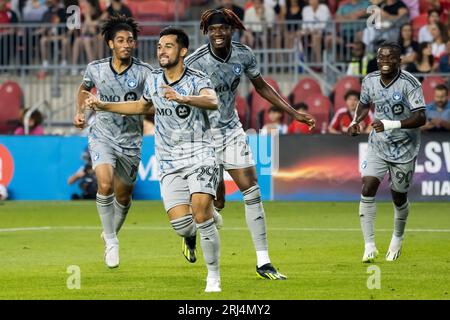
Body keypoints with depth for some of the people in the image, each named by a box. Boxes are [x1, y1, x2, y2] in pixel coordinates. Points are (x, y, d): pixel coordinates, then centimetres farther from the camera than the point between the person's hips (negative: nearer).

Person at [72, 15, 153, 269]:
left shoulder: (144, 72, -10)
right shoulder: (96, 69, -3)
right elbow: (85, 88, 20)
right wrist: (80, 112, 7)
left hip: (131, 141, 1)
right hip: (102, 136, -1)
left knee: (123, 197, 11)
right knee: (105, 184, -24)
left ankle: (112, 233, 40)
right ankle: (111, 241, -10)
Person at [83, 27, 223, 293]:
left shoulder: (197, 80, -9)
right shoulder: (153, 80, 8)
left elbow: (212, 102, -32)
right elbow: (144, 106, 30)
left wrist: (182, 99, -49)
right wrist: (104, 106, 27)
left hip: (200, 157, -4)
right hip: (170, 164, 4)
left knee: (201, 214, -20)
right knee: (181, 225, -13)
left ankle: (214, 276, -2)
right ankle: (191, 239, 26)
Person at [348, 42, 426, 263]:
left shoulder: (409, 84, -20)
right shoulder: (370, 81, -4)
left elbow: (420, 118, -26)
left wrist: (390, 124, -36)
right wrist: (355, 122, -2)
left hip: (404, 148, -3)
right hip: (378, 145, 3)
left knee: (399, 197, 8)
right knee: (368, 188, -16)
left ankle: (398, 238, 38)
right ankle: (369, 245, -13)